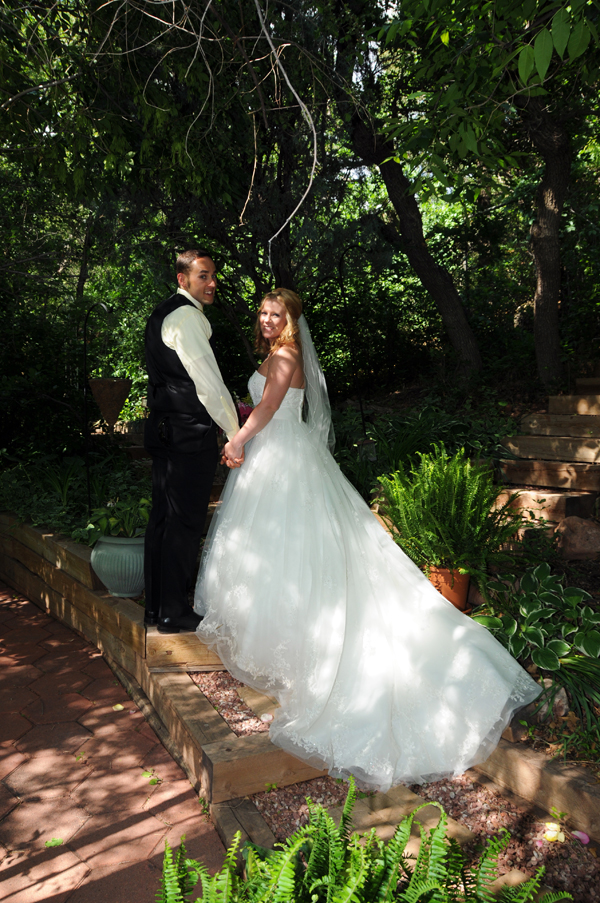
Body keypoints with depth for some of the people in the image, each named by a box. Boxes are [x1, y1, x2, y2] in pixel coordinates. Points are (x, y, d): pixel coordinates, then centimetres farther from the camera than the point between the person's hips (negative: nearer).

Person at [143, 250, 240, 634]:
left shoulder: (162, 313, 19)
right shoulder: (187, 316, -13)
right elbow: (209, 382, -16)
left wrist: (228, 409, 20)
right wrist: (236, 432, -7)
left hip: (165, 430, 10)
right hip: (190, 434, -10)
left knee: (163, 517, 14)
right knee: (186, 522, -2)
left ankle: (156, 605, 24)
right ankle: (173, 612, 8)